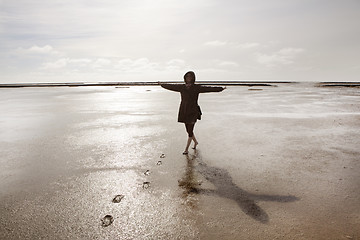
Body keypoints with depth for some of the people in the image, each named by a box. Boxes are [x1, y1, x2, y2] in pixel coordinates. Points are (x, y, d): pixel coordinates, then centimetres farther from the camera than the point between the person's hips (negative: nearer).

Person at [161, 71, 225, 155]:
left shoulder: (197, 87, -6)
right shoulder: (181, 87, 5)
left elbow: (208, 88, -15)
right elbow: (171, 86, 18)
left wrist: (221, 88, -23)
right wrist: (162, 85, 30)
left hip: (193, 112, -4)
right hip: (184, 111, 5)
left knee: (190, 131, -3)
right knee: (188, 130, 16)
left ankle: (186, 149, 10)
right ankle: (195, 142, 42)